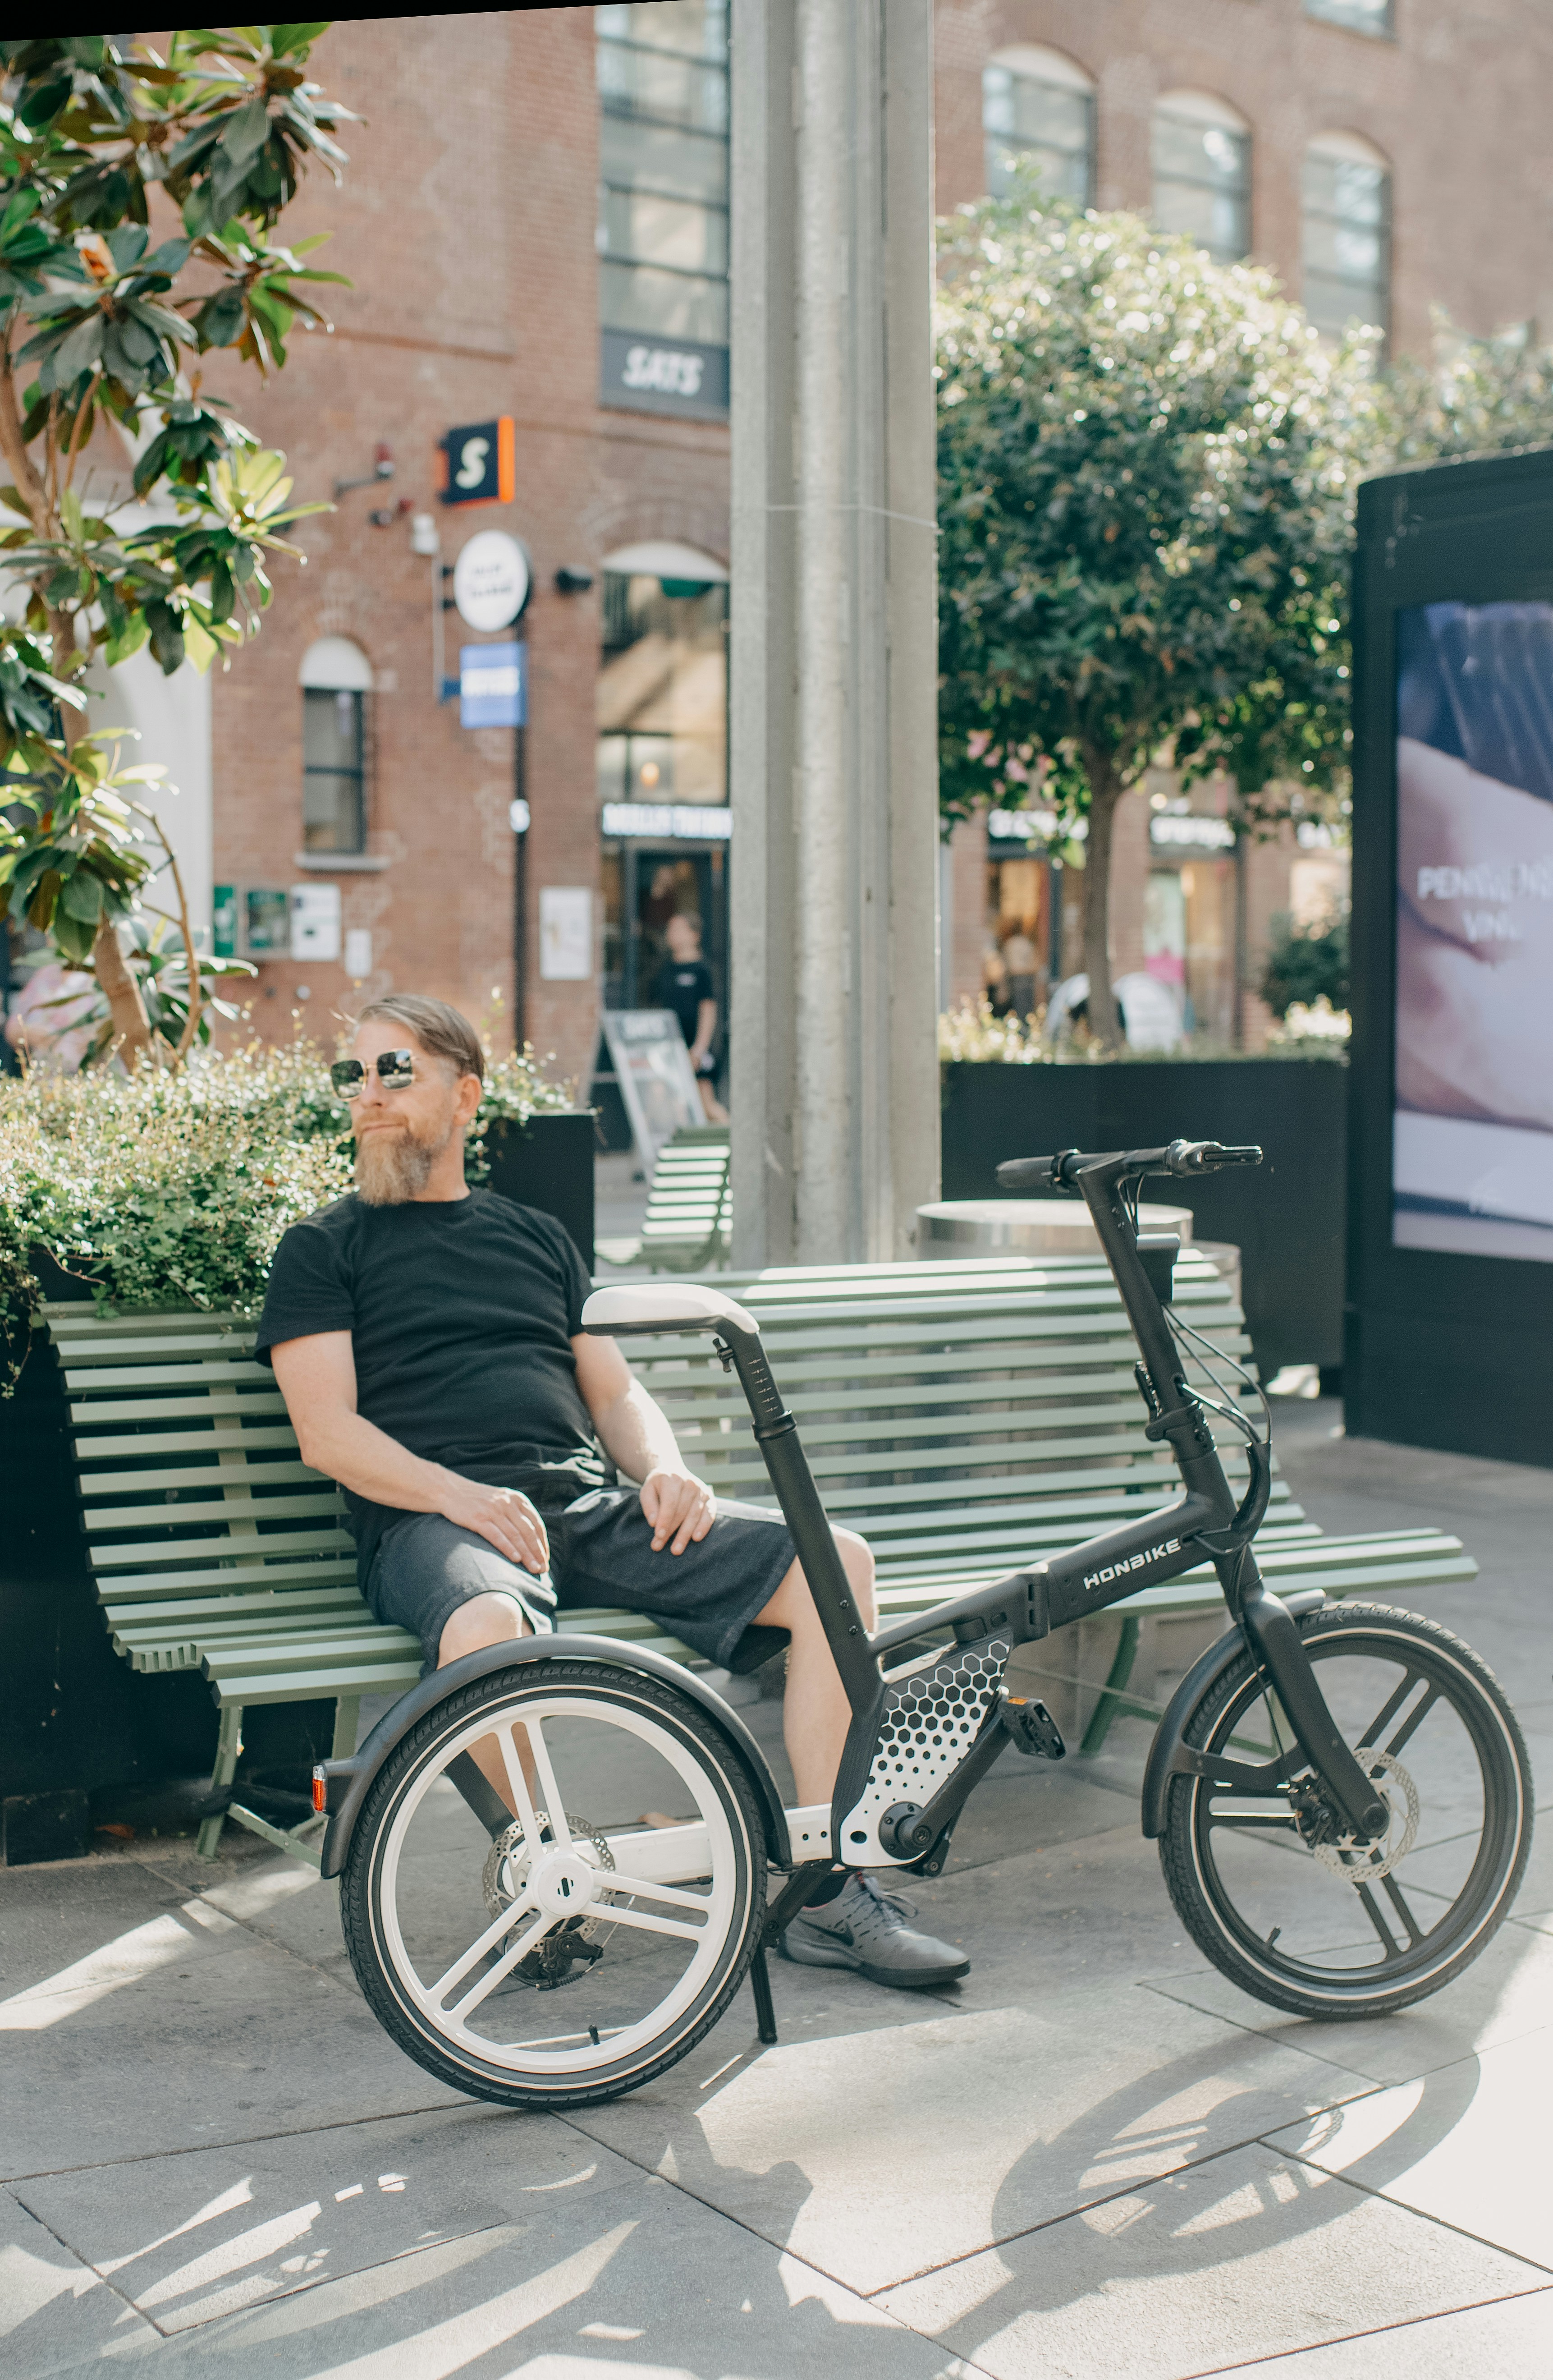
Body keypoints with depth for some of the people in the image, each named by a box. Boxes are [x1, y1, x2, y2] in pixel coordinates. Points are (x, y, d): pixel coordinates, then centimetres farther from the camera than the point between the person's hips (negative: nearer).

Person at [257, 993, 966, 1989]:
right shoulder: (324, 1249, 13)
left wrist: (664, 1468, 0)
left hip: (590, 1506, 5)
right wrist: (459, 1494, -17)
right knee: (488, 1629, -42)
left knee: (836, 1560, -13)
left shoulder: (536, 1236, 27)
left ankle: (830, 1894, -12)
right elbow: (327, 1431, 0)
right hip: (435, 1522, -5)